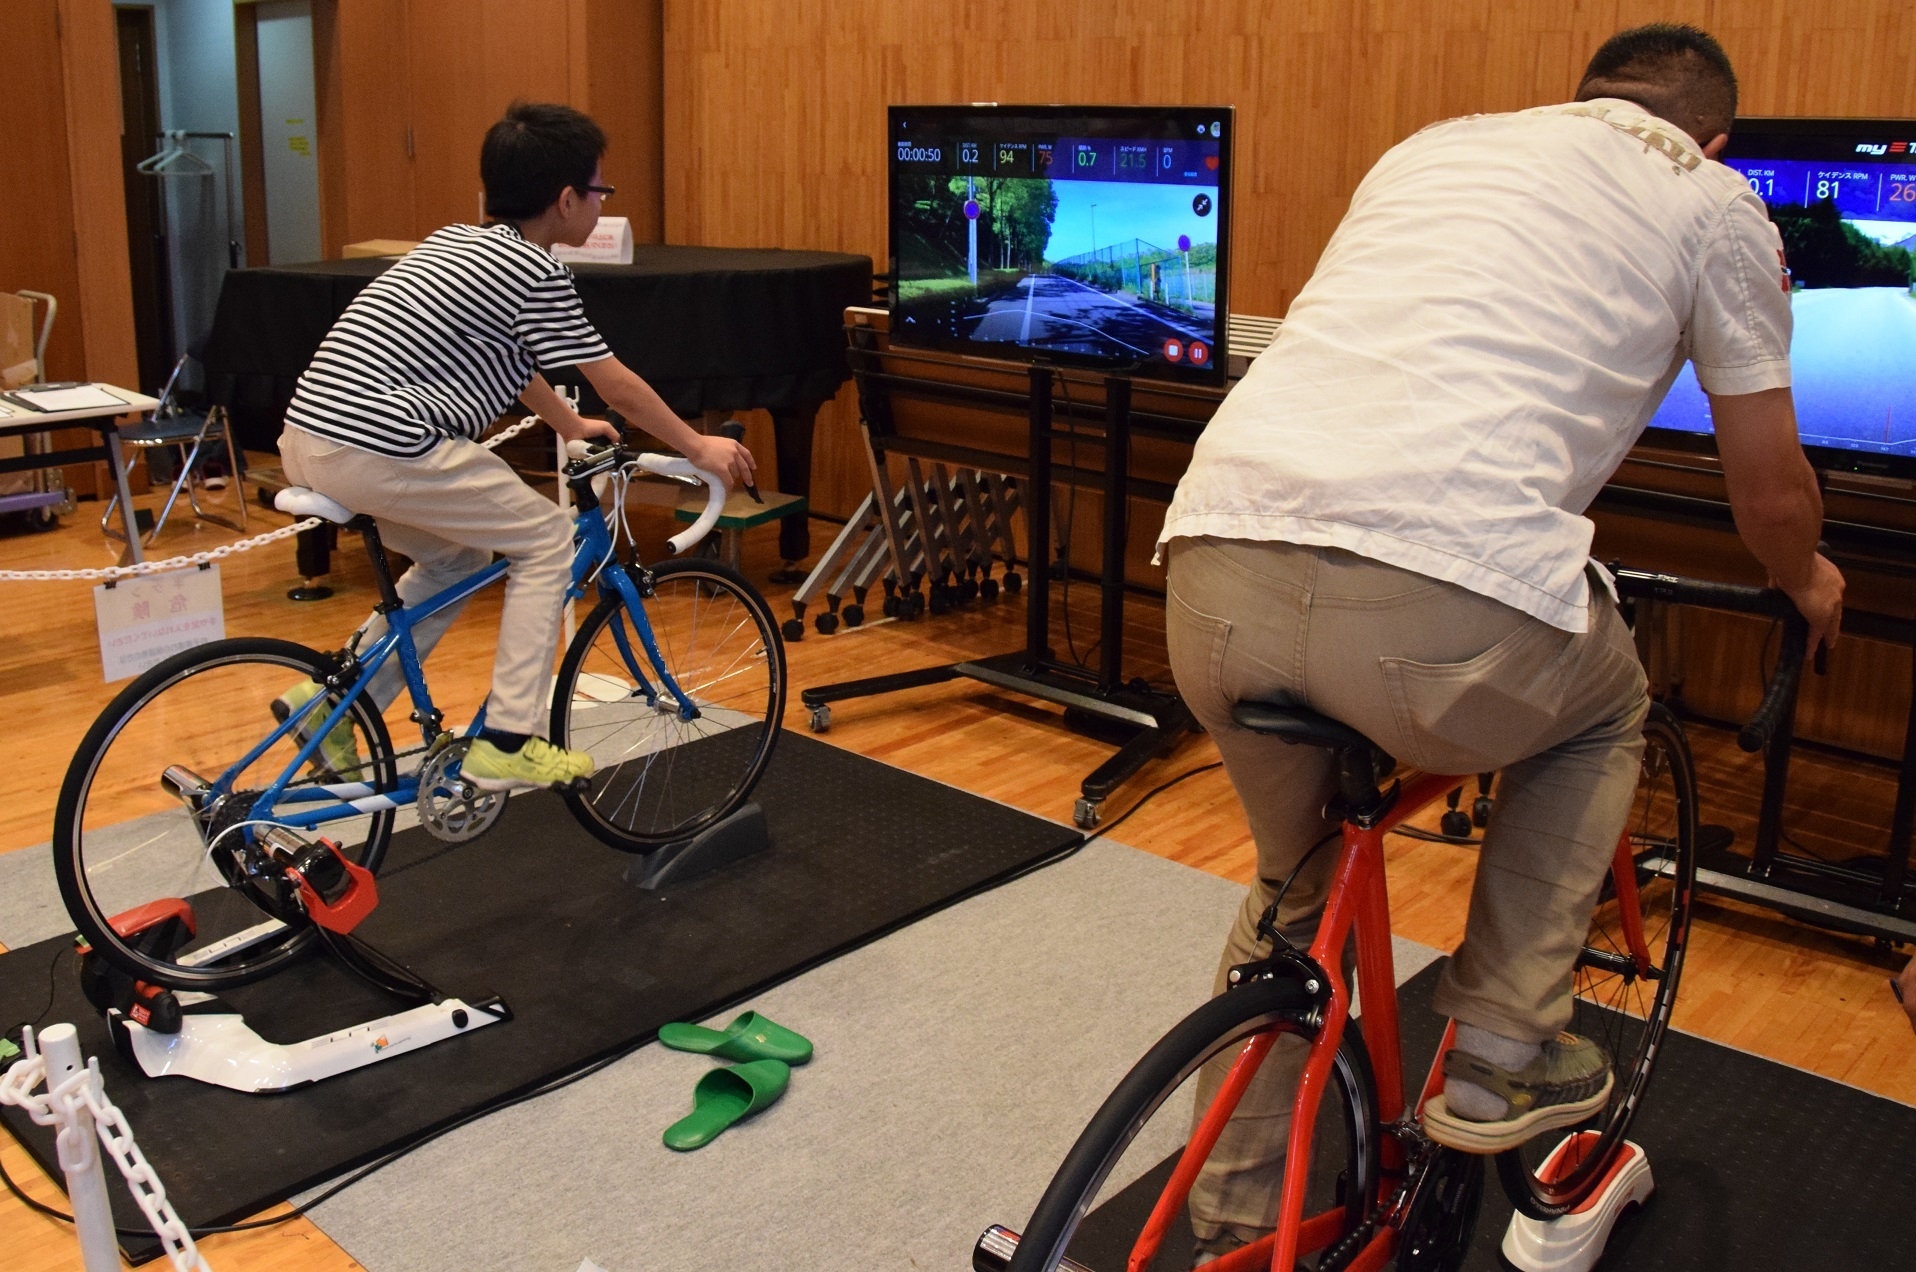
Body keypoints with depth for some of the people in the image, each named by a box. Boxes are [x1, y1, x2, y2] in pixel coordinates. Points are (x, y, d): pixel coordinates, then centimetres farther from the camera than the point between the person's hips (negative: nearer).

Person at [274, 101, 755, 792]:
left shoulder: (457, 240, 20)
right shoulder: (537, 271, -6)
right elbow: (617, 385, 2)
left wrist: (570, 425, 49)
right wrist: (700, 448, 15)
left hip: (308, 435, 9)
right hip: (381, 448, -9)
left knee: (456, 558, 26)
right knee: (546, 540, 5)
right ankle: (508, 742, 4)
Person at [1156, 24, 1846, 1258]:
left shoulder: (1437, 142, 32)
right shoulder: (1713, 199, 18)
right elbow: (1771, 491, 22)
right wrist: (1809, 584, 46)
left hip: (1219, 565, 5)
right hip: (1449, 606, -5)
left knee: (1293, 887, 31)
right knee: (1605, 712, 32)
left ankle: (1230, 1224, 40)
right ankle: (1501, 1053, 28)